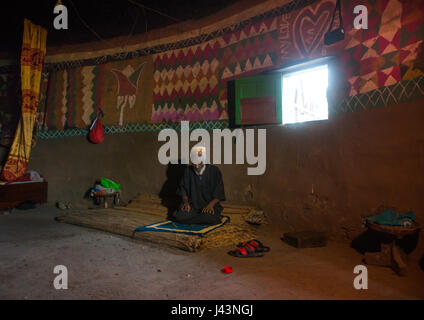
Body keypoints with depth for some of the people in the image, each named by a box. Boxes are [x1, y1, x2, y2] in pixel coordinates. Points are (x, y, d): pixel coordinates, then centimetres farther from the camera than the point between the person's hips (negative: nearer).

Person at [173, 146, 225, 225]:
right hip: (192, 204, 3)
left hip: (210, 204, -3)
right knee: (180, 216, -27)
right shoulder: (188, 171, 4)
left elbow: (218, 193, -3)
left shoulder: (214, 171, -4)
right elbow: (183, 189, 10)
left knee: (209, 218, -36)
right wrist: (186, 202, -8)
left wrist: (211, 205, -19)